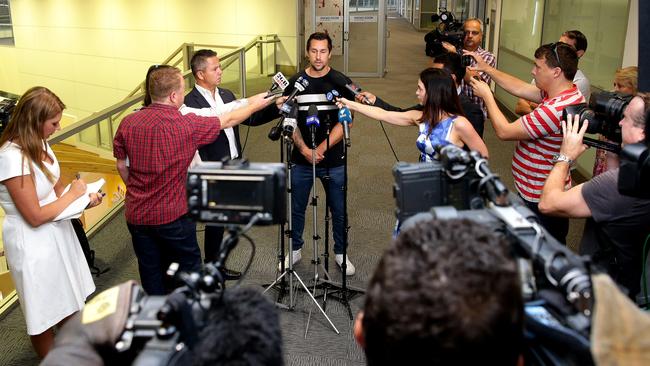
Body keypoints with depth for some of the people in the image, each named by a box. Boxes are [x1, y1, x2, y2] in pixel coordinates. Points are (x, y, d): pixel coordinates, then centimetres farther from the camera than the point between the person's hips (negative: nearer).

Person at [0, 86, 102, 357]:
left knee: (68, 300, 24)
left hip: (57, 230, 9)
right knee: (44, 313, 12)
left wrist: (84, 200, -7)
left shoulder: (38, 144, 0)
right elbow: (35, 216, -24)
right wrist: (72, 194, -13)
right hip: (33, 242, -9)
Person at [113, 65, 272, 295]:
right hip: (173, 215, -4)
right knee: (188, 267, 14)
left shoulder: (128, 123, -5)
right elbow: (227, 121, -3)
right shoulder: (187, 125, -17)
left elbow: (121, 166, 5)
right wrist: (255, 105, 12)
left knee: (150, 271, 16)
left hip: (137, 214, 4)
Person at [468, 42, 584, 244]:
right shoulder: (569, 94, 1)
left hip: (540, 200, -10)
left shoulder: (555, 109, -30)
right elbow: (520, 89, 11)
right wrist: (487, 68, 11)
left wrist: (486, 95, -9)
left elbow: (504, 131, -22)